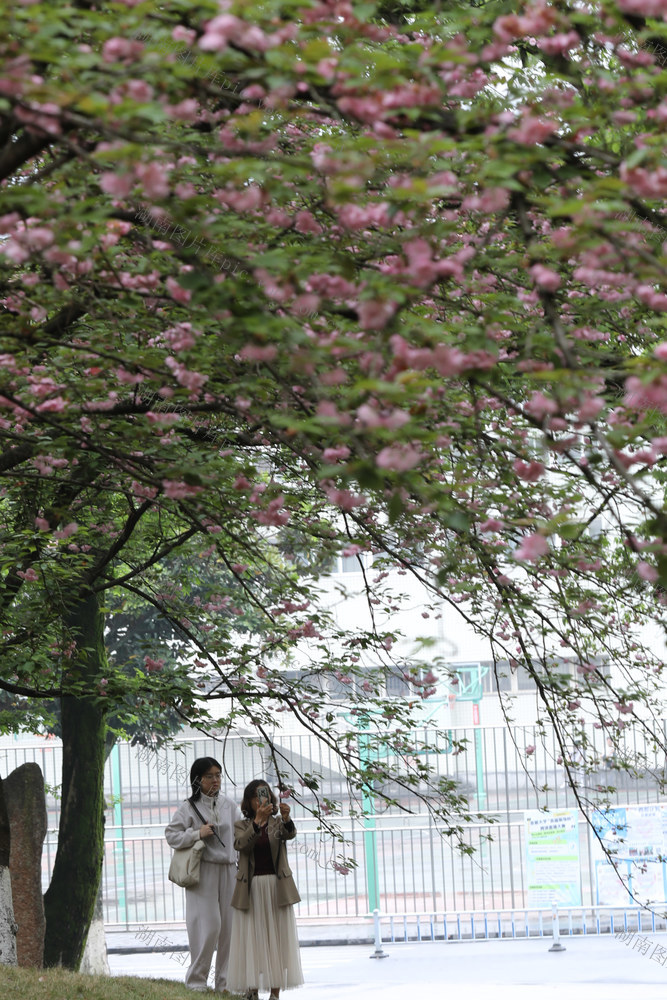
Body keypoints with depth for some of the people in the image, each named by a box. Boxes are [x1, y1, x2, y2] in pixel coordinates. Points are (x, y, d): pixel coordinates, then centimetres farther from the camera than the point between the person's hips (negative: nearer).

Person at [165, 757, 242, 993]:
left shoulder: (230, 806, 12)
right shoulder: (189, 807, 0)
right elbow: (171, 836, -2)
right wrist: (197, 834, -13)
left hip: (228, 870, 4)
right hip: (202, 872, -4)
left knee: (230, 926, 2)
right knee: (207, 926, -9)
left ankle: (225, 982, 11)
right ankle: (197, 980, 3)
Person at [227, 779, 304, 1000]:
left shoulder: (278, 823, 7)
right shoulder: (242, 825, 6)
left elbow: (289, 834, -16)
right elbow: (241, 843, -16)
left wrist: (286, 818, -38)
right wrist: (257, 821, -32)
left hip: (277, 888, 0)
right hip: (251, 888, 0)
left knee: (277, 938, -1)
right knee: (252, 940, -2)